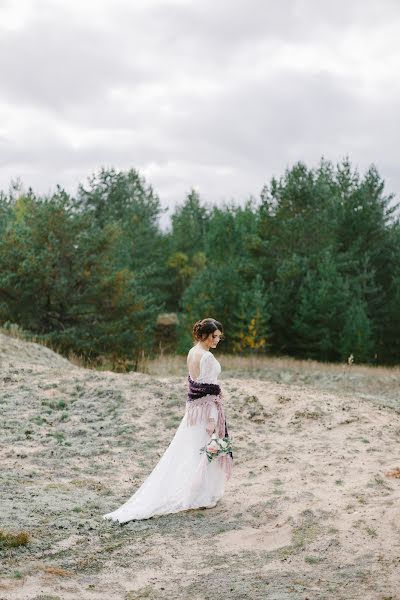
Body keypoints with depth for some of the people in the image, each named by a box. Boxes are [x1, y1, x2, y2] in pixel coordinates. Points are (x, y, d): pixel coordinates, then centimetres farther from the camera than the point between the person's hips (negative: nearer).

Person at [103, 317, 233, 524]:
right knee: (205, 452, 1)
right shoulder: (207, 357, -18)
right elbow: (210, 390, -20)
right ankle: (202, 496, 9)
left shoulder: (192, 352, 8)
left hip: (193, 405, 9)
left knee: (188, 451, 12)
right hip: (207, 408, -9)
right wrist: (212, 418, -19)